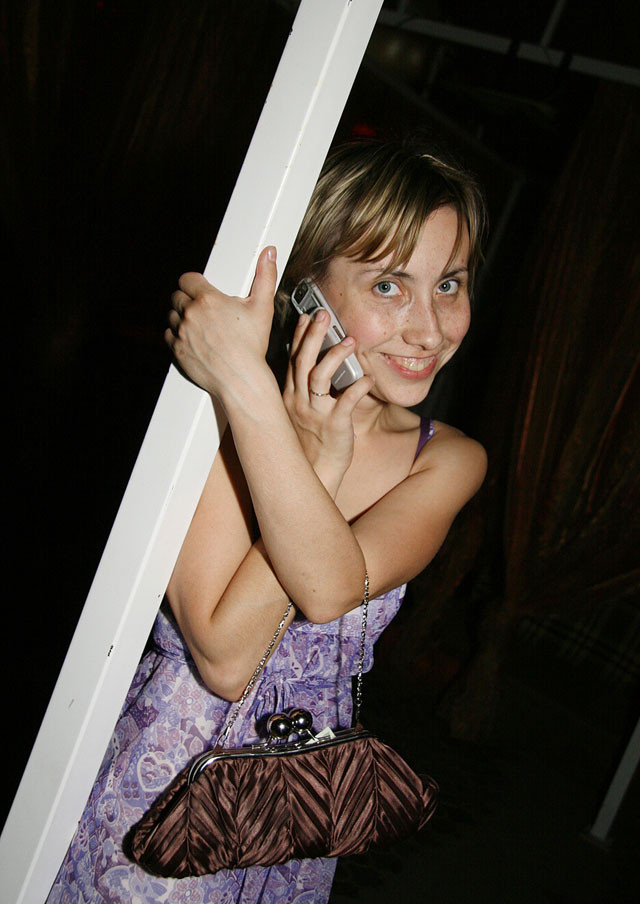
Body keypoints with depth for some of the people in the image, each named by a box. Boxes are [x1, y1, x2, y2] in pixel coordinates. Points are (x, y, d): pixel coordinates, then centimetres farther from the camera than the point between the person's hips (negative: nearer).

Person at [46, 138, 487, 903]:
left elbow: (333, 588, -27)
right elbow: (222, 654, -25)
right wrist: (319, 462, -30)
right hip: (165, 775, -3)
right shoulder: (212, 411, -20)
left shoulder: (449, 463, -9)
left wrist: (246, 386, -34)